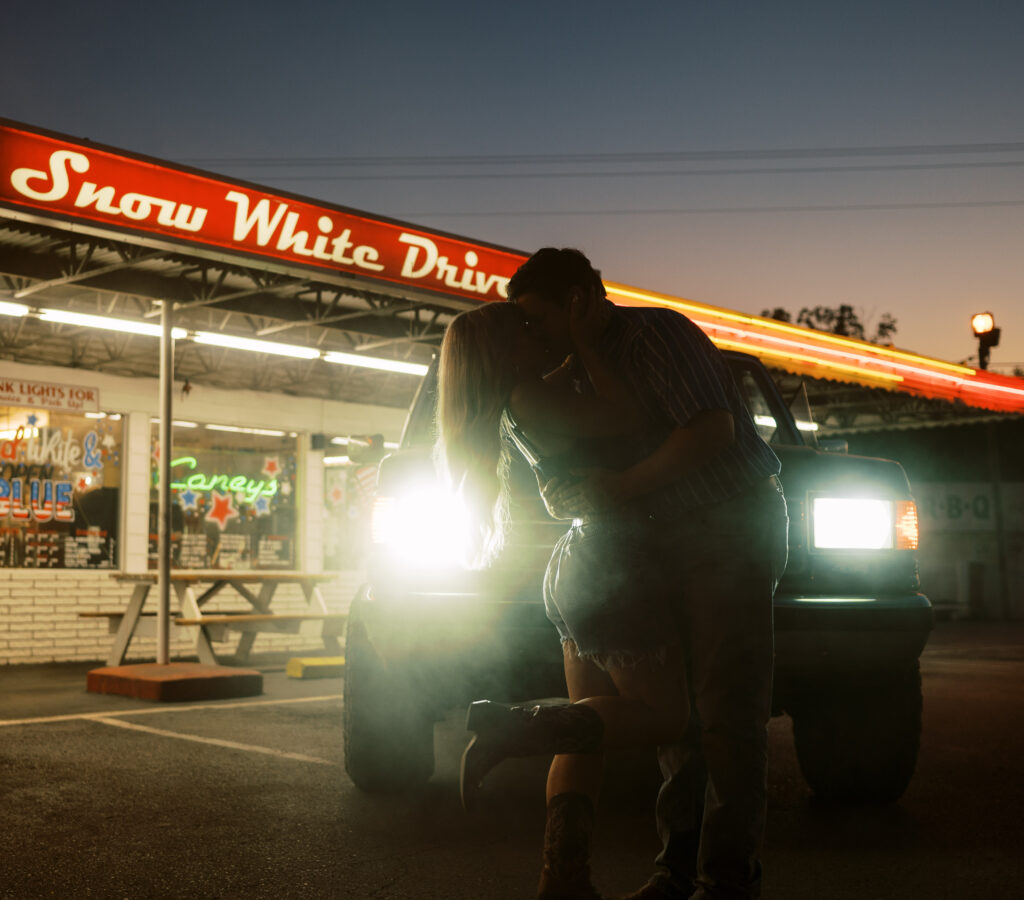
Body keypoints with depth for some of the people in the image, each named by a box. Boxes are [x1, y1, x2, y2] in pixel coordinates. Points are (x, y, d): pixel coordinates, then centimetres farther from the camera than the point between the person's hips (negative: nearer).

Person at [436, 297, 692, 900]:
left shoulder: (534, 400, 14)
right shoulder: (528, 399, -14)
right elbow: (629, 418, -18)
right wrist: (584, 340, -12)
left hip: (579, 569, 10)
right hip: (609, 572, -10)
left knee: (591, 727, 8)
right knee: (663, 716, -3)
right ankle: (510, 729, -11)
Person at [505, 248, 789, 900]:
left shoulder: (656, 333, -13)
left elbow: (713, 429, -24)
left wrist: (620, 488, -23)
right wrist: (571, 492, -1)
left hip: (731, 529, -9)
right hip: (670, 542, 9)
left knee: (727, 711, -9)